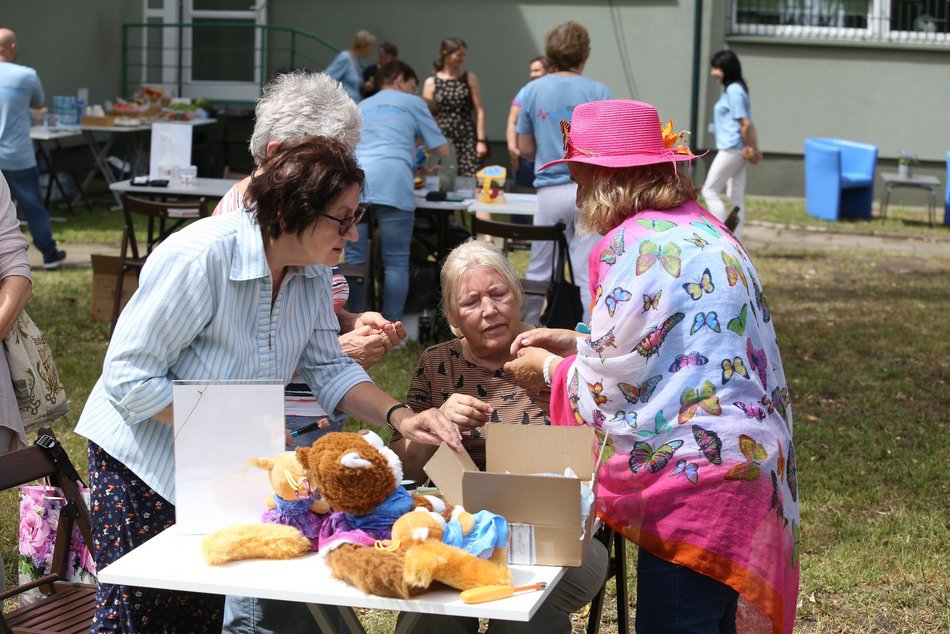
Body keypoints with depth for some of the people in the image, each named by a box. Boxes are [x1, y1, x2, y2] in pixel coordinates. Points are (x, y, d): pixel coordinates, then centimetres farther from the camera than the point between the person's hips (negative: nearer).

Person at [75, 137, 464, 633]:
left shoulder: (311, 271, -4)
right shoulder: (198, 257, -28)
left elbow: (329, 370, 3)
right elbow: (128, 377, -25)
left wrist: (399, 417, -14)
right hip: (143, 461, -7)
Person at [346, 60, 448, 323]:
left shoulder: (360, 107, 32)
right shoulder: (412, 103, 19)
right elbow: (442, 150, 19)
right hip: (392, 185, -4)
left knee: (354, 259, 9)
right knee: (396, 262, 2)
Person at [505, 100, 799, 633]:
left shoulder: (635, 245, -13)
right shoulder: (704, 230, 17)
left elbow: (607, 386, -9)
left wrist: (549, 368, 11)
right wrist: (577, 345, 24)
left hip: (695, 476, -10)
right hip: (749, 461, 10)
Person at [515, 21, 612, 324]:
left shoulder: (533, 91, 4)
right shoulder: (599, 93, -3)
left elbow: (525, 149, 9)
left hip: (551, 191, 2)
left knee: (538, 273, 14)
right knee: (590, 276, 0)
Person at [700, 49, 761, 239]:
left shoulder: (733, 91, -16)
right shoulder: (733, 89, 14)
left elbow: (745, 124, -18)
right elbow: (748, 124, 15)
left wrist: (748, 148, -9)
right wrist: (755, 149, 13)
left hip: (731, 150, -10)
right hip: (735, 151, 10)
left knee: (710, 191, -3)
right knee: (736, 196, 9)